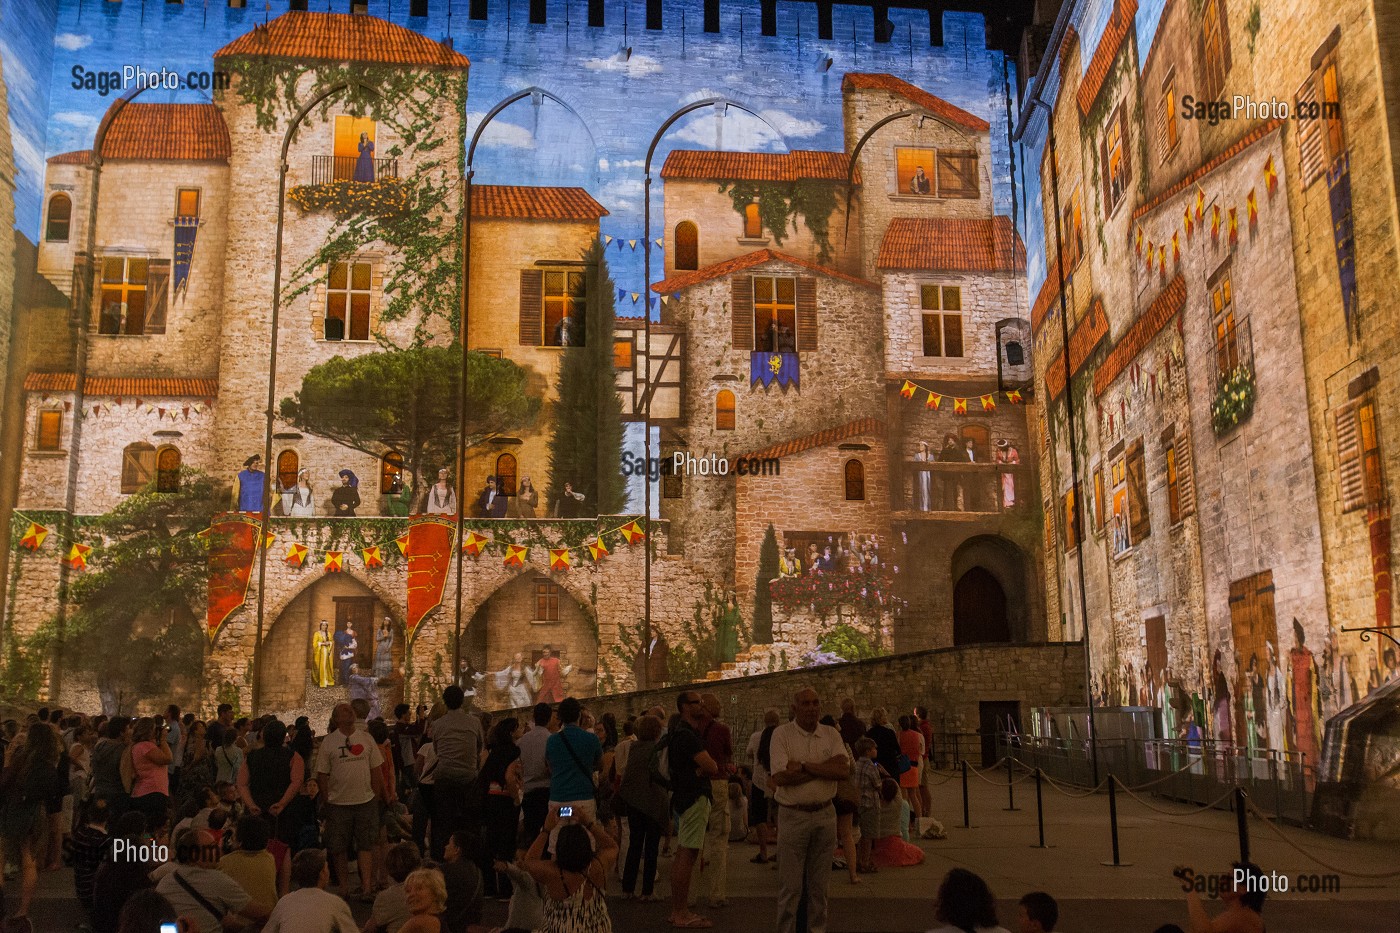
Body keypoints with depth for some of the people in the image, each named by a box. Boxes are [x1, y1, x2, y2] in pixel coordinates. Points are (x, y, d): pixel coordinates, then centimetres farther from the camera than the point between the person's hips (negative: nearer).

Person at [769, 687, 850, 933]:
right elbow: (780, 777, -17)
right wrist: (826, 767, -12)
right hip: (792, 816, -3)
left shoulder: (831, 735, 5)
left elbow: (844, 769, -10)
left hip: (825, 815, 3)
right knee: (790, 885, 2)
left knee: (819, 884, 14)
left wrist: (804, 765, -16)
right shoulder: (782, 734, -6)